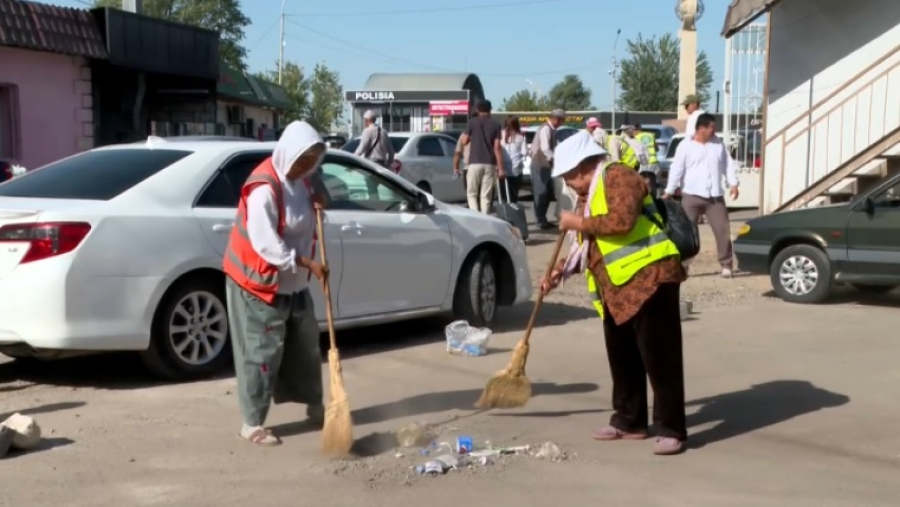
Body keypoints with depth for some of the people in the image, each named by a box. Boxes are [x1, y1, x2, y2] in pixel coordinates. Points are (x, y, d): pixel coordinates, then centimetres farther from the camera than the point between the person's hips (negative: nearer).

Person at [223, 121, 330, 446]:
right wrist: (308, 263, -27)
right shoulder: (264, 189, -25)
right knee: (262, 353, -2)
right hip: (259, 282, -9)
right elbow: (266, 245, -28)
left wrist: (317, 200, -3)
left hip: (293, 282, 9)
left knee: (306, 345, 16)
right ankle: (252, 424, 10)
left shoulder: (299, 178, 3)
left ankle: (315, 407, 32)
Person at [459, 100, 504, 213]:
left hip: (475, 162, -1)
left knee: (472, 193, 8)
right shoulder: (496, 124, 4)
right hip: (489, 164, 1)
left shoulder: (472, 122, 1)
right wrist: (501, 168, -1)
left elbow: (464, 141, 2)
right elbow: (497, 147, -2)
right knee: (486, 196, 5)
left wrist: (462, 137, 25)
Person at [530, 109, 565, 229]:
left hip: (546, 165, 9)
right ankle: (541, 221, 1)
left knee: (548, 193, 11)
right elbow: (545, 149, -27)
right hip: (539, 165, -9)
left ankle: (543, 219, 19)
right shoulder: (545, 129, -19)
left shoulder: (552, 129, 10)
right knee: (541, 193, -4)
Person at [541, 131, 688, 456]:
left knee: (659, 357, -6)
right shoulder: (587, 195, 19)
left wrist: (579, 223, -15)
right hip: (616, 287, 10)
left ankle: (671, 429, 0)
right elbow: (588, 244, 26)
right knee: (622, 357, 14)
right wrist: (561, 270, 14)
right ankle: (630, 421, 27)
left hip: (649, 278, -10)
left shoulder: (618, 177, -10)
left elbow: (621, 221, -26)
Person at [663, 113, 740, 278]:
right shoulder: (685, 146, -3)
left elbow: (729, 164, 12)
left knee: (723, 230, 2)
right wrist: (669, 192, -12)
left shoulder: (719, 144, 11)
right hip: (691, 196, -3)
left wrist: (733, 184, -1)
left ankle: (726, 265, 11)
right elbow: (677, 169, -7)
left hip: (715, 196, 3)